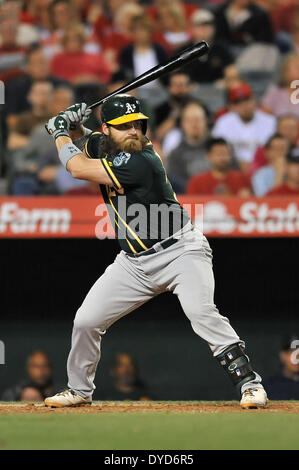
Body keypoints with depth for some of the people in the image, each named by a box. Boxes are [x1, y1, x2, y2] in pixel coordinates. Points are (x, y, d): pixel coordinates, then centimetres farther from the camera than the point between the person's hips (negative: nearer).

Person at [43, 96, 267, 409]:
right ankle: (79, 390, 26)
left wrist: (60, 134, -4)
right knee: (86, 321, 5)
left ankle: (249, 382, -26)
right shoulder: (101, 144, -1)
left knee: (200, 311, -30)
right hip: (135, 263, 8)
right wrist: (70, 125, 1)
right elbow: (81, 141, 25)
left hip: (180, 251, -8)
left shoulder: (141, 161, -26)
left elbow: (78, 168, -22)